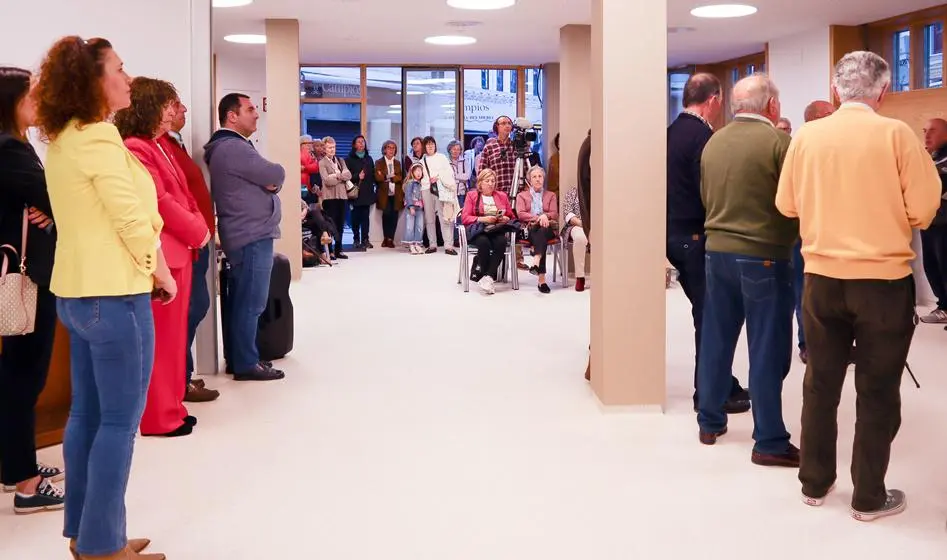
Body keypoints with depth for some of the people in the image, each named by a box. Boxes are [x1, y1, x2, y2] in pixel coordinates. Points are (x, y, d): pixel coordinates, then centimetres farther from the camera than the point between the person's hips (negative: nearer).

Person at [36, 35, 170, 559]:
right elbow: (132, 219, -20)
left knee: (87, 413, 13)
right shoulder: (98, 135, -16)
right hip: (114, 293, -9)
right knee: (119, 420, -2)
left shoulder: (60, 139, 13)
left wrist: (149, 270, 12)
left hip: (76, 290, 10)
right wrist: (162, 274, -4)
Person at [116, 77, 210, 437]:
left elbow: (183, 193, 18)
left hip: (179, 250, 10)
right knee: (162, 337, -3)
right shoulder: (135, 149, -15)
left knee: (173, 333, 14)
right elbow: (160, 203, -19)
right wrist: (198, 232, -8)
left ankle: (170, 408, 24)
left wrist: (200, 228, 3)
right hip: (162, 254, -10)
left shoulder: (158, 146, 17)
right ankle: (159, 417, 6)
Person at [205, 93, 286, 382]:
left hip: (245, 234, 11)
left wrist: (269, 183, -7)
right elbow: (277, 174, -17)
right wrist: (271, 179, 4)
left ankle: (237, 357, 21)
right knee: (251, 303, -6)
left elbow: (267, 179, 15)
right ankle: (246, 364, -1)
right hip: (253, 236, -11)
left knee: (239, 300, 14)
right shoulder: (234, 148, -16)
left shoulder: (229, 147, 18)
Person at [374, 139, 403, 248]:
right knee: (386, 214, -13)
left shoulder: (397, 163, 19)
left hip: (396, 194, 3)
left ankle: (390, 239, 3)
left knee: (394, 216, -4)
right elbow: (377, 177, -6)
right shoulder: (379, 162, 8)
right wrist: (391, 177, -15)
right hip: (385, 194, -3)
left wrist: (389, 177, -8)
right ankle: (386, 238, 1)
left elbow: (400, 177, 7)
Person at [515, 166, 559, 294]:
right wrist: (537, 218, -12)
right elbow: (520, 214, 4)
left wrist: (545, 216, -14)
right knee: (539, 236, -38)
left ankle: (536, 262, -62)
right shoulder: (522, 196, 23)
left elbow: (555, 214, 11)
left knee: (542, 232, -38)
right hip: (529, 229, -1)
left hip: (547, 228, 2)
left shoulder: (551, 196, 26)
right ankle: (542, 279, -53)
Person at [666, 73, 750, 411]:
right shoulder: (703, 136, -16)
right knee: (709, 315, 1)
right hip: (697, 236, -9)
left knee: (706, 312, 15)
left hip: (675, 232, 9)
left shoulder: (672, 132, 10)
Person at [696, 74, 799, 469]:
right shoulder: (778, 141, -12)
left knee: (716, 339, 15)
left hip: (717, 251, 6)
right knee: (767, 349, -1)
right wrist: (790, 236, 7)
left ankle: (710, 422, 26)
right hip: (764, 255, -6)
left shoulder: (713, 143, 6)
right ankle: (769, 441, 4)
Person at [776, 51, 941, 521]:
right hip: (883, 279, -3)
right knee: (877, 391, 8)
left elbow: (786, 204, 5)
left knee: (821, 383, 15)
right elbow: (924, 209, -10)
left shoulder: (807, 136, -2)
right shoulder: (896, 134, -11)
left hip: (822, 278, 3)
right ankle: (869, 496, 17)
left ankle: (815, 483, 26)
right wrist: (890, 216, 11)